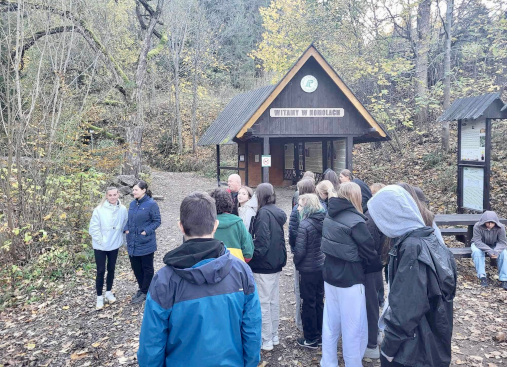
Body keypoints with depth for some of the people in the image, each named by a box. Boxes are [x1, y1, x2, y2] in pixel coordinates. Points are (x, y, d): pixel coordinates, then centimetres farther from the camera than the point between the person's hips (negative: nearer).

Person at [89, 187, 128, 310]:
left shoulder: (123, 209, -7)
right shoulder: (99, 210, -15)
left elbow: (125, 226, 4)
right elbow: (93, 228, -12)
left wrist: (122, 240, 2)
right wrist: (101, 241, -11)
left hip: (114, 245, 3)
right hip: (100, 246, -3)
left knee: (111, 269, 15)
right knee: (101, 271, 2)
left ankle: (109, 293, 33)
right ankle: (99, 297, 15)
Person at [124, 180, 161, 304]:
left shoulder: (151, 204, -13)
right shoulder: (132, 204, 7)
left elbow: (157, 221, -10)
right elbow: (129, 220, 16)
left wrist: (146, 231, -20)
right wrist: (126, 229, -1)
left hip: (146, 243, -7)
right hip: (132, 242, 7)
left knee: (147, 268, 9)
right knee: (136, 267, 16)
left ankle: (145, 292, 21)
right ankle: (141, 289, 33)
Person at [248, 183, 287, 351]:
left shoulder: (263, 213, -18)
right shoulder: (278, 212, 7)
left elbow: (261, 240, -22)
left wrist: (252, 255, -10)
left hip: (263, 264, -8)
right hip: (276, 263, 8)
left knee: (263, 302, 3)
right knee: (274, 300, 17)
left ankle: (266, 340, 12)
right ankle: (274, 336, 28)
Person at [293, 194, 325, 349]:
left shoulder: (304, 225, -21)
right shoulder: (323, 221, -2)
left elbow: (300, 250, -19)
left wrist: (296, 262, -1)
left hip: (308, 270, -6)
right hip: (322, 267, 6)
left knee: (308, 303, 7)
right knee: (319, 301, 18)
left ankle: (310, 339, 18)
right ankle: (319, 334, 31)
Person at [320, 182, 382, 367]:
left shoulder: (330, 216, 3)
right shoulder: (355, 221, -19)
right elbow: (369, 253, -12)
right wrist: (379, 266, 7)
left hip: (330, 276, 7)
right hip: (350, 280, -7)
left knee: (330, 324, 17)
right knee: (353, 328, 7)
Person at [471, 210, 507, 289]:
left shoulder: (500, 228, -21)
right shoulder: (477, 226, -28)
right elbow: (477, 241, -29)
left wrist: (496, 251, -40)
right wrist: (489, 251, -43)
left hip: (494, 245, 2)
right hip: (480, 245, -2)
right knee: (477, 252, -35)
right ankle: (482, 277, -27)